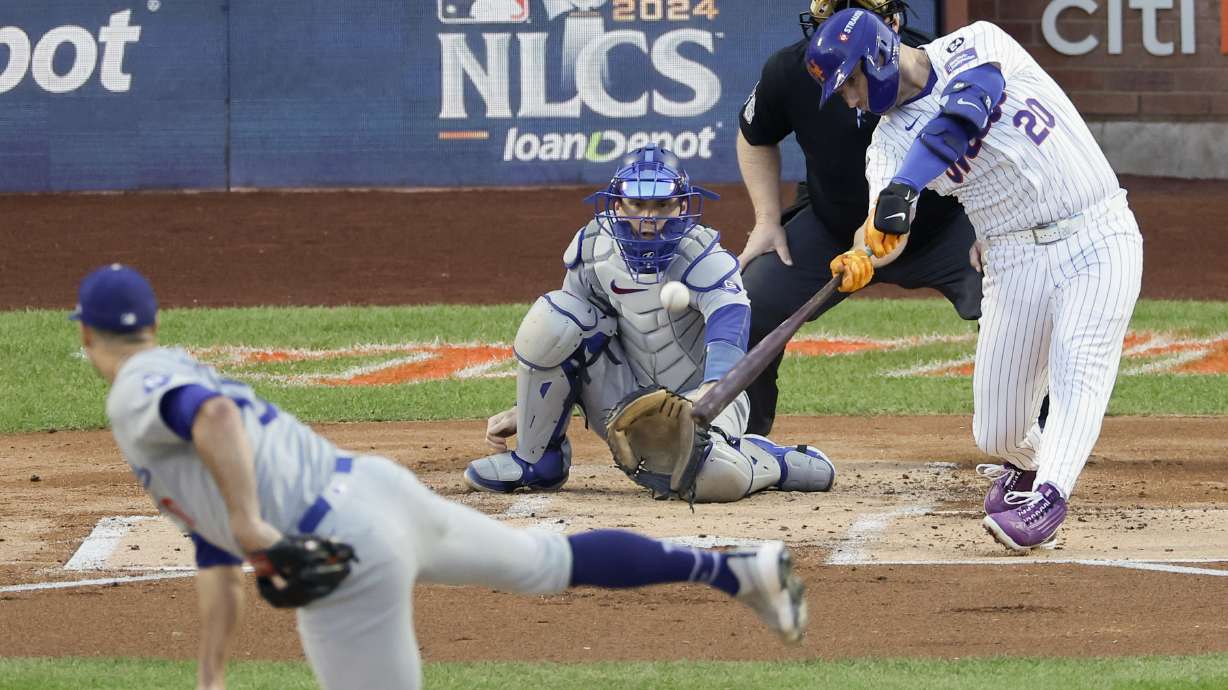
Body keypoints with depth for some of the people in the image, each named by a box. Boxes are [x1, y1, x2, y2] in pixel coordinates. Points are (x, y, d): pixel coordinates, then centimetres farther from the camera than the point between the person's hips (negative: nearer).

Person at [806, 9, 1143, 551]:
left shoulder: (977, 45, -5)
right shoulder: (891, 137, 4)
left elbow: (964, 114, -25)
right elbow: (887, 217, -14)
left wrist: (906, 185, -39)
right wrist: (861, 257, -38)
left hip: (1097, 240, -4)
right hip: (1014, 259, 4)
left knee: (1077, 378, -24)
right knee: (996, 435, 4)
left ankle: (1046, 498, -37)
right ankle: (1027, 464, 36)